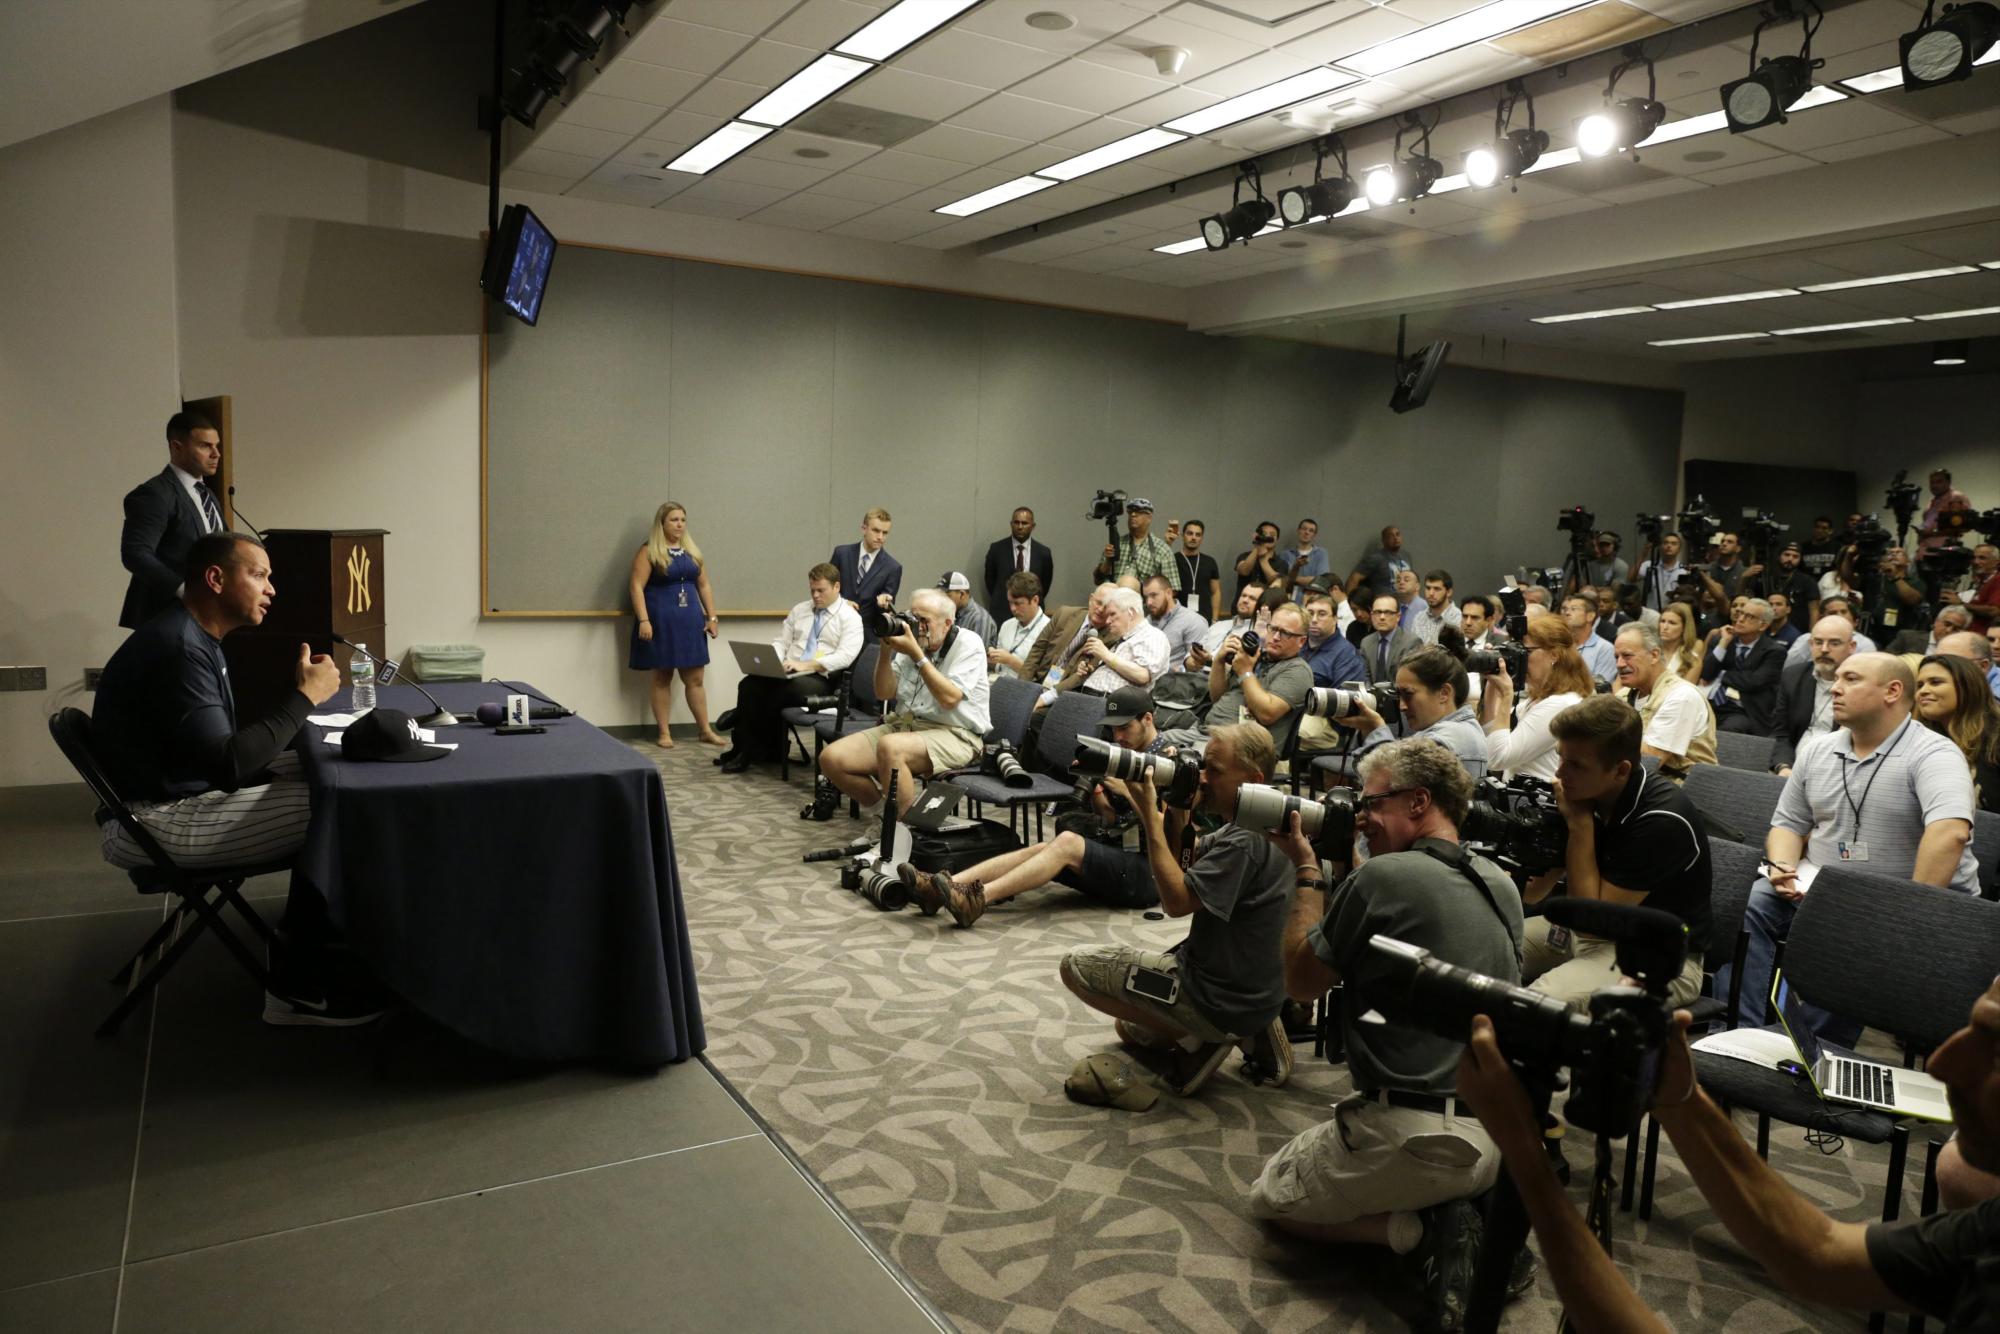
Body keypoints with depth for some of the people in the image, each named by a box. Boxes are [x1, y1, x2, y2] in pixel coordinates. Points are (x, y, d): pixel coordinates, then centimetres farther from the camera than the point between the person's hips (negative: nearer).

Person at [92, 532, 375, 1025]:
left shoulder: (194, 636, 11)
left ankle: (300, 950, 10)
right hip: (159, 821, -10)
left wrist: (302, 693, -2)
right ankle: (299, 989, -3)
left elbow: (224, 746, 11)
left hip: (188, 787, 11)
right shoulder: (178, 648, -22)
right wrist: (304, 697, -22)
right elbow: (227, 766, -29)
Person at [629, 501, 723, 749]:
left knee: (695, 679, 6)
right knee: (662, 679, 4)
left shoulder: (692, 551, 12)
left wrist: (712, 617, 9)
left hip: (690, 622, 4)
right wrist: (643, 620, -19)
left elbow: (704, 586, 16)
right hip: (661, 622, -4)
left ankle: (706, 731, 13)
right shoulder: (649, 552, -4)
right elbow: (637, 587, -11)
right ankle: (664, 733, 11)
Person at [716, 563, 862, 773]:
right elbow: (780, 642, 19)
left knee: (780, 693, -34)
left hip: (821, 679, -5)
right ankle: (745, 750, -18)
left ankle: (749, 751, -14)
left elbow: (845, 656, -12)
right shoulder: (799, 610, 21)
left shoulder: (850, 617, 2)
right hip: (787, 673, 5)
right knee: (748, 685, -25)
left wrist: (806, 665, -21)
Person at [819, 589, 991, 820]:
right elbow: (884, 693, 9)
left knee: (889, 747, -37)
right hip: (903, 724, 7)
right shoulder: (911, 640, 10)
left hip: (954, 734, -6)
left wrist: (915, 654, -19)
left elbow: (949, 698, -19)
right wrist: (886, 648, -4)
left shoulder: (968, 646, -5)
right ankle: (879, 807, 14)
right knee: (831, 758, -11)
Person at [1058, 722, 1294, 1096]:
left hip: (1221, 1001, -10)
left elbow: (1176, 900, -26)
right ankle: (1250, 1034, 13)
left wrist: (1149, 815, -24)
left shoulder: (1245, 843, -27)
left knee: (1077, 965, -5)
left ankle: (1195, 1040, -3)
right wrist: (1177, 811, -5)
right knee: (1130, 1029, 30)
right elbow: (1183, 858, 12)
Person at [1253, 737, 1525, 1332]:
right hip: (1502, 1133, 8)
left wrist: (1306, 871, 3)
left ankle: (1421, 1230, -3)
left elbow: (1301, 982, -5)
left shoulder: (1382, 877, -17)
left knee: (1270, 1199, 17)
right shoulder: (1501, 884, 6)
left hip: (1413, 1136, -7)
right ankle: (1472, 1216, 8)